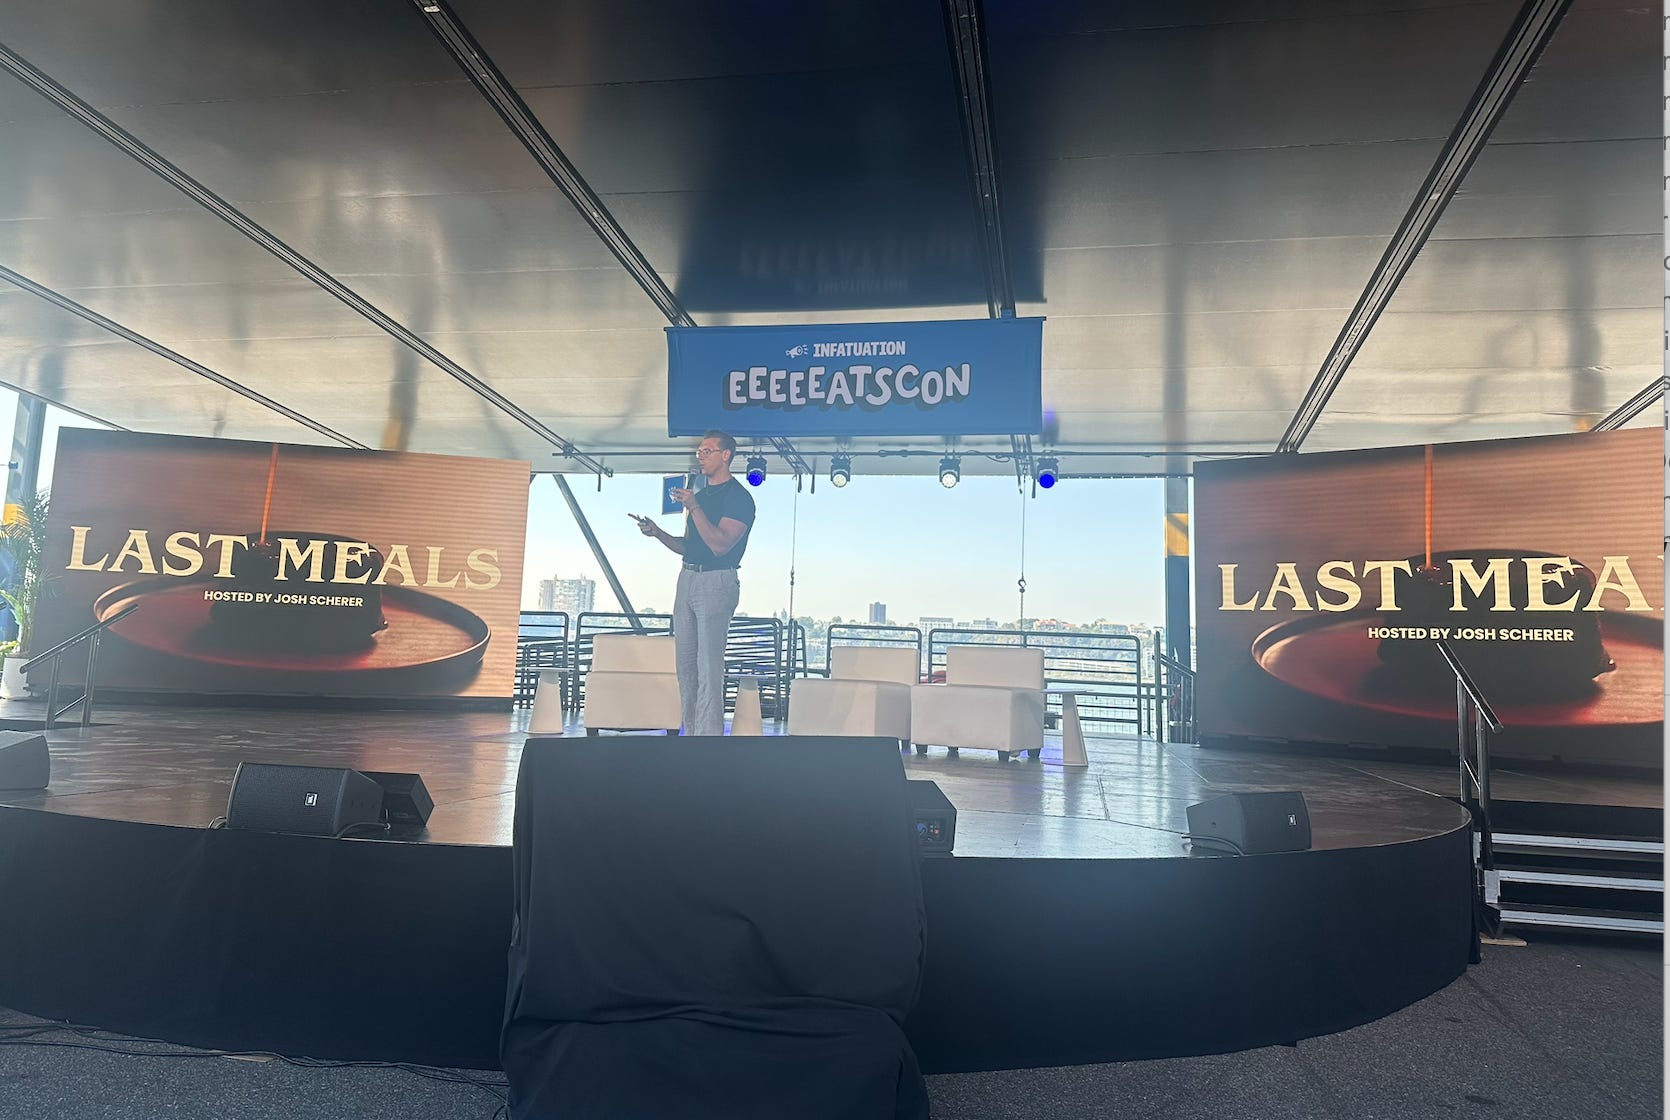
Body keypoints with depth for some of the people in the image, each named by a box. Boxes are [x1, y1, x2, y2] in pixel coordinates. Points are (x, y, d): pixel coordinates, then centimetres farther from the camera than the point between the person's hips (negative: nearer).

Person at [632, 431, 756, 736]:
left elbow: (719, 545, -19)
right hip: (687, 579, 9)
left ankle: (708, 734, -8)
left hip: (717, 582, -9)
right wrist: (656, 532, 7)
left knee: (708, 667, -10)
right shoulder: (699, 495, 19)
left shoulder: (738, 497, -7)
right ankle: (691, 732, 14)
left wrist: (693, 508, -22)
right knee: (686, 665, 8)